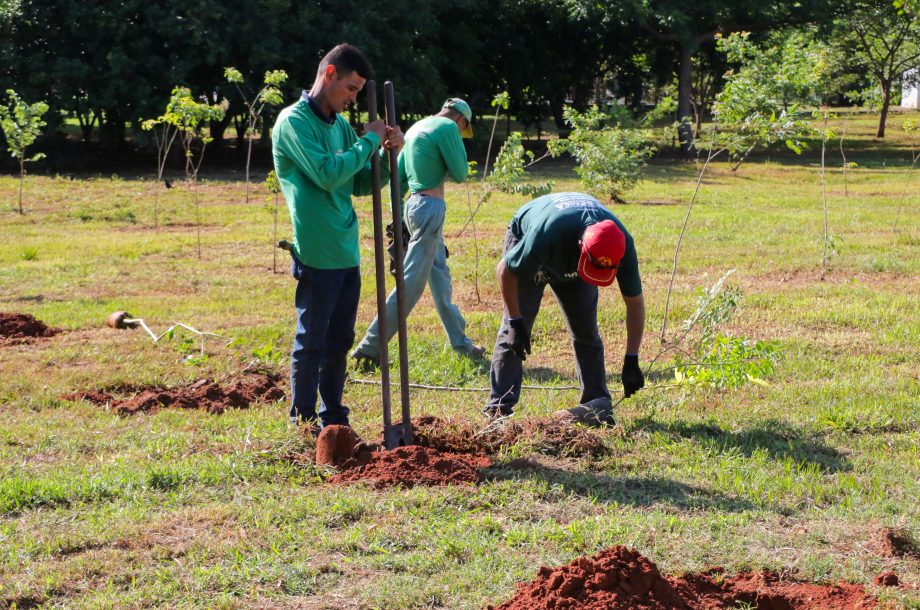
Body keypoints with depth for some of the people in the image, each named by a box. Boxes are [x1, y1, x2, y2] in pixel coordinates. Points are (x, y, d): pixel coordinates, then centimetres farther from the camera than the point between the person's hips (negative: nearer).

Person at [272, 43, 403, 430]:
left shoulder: (340, 125, 14)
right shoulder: (294, 121, -10)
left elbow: (361, 184, 15)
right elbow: (327, 174, -21)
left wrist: (387, 153, -1)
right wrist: (368, 141, -11)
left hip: (347, 253, 8)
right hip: (316, 255, -8)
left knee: (339, 341, 14)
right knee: (311, 343, -1)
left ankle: (334, 420, 23)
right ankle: (303, 425, 8)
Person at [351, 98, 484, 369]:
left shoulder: (416, 128, 16)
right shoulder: (447, 127, -10)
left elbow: (398, 178, 16)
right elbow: (460, 173, -10)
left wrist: (397, 219, 17)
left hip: (414, 204, 10)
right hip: (431, 207, -10)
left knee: (440, 276, 18)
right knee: (412, 283, -9)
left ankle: (460, 342, 28)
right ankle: (370, 347, -11)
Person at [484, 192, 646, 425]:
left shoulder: (623, 244, -34)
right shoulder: (546, 233, -46)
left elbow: (635, 303, -21)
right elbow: (505, 270, -27)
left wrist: (631, 361, -24)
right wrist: (516, 322, -25)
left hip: (572, 265, 3)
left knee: (586, 332, -5)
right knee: (513, 331, -14)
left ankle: (598, 404, 2)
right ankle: (499, 407, -15)